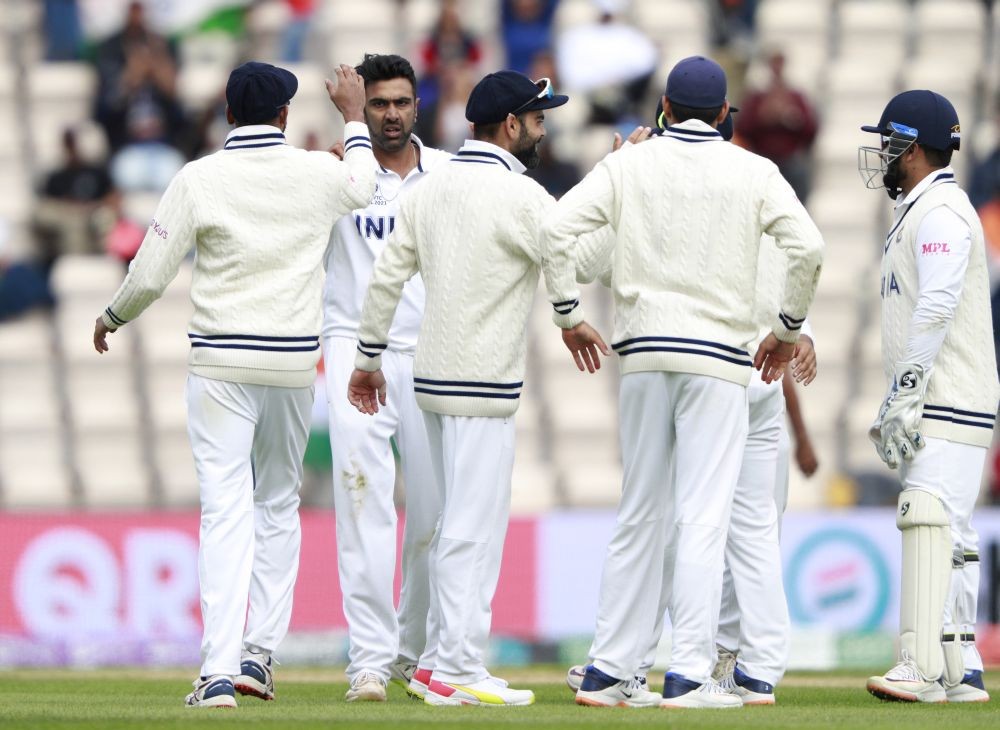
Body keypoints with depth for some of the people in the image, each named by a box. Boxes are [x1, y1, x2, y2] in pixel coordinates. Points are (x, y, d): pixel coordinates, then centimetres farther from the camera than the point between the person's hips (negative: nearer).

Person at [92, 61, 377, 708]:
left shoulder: (199, 179, -7)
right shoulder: (318, 174, 1)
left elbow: (150, 276, -4)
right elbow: (364, 185, 27)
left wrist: (112, 318, 16)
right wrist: (354, 117, 42)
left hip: (220, 363, -2)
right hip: (295, 363, 2)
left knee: (226, 510, -6)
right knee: (278, 505, 18)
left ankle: (220, 671, -16)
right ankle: (260, 653, 14)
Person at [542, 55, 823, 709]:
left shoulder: (629, 164, 6)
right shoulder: (752, 171, 2)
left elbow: (557, 230, -4)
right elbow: (808, 248, -10)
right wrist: (789, 329, 3)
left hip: (643, 355, 3)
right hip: (718, 356, -3)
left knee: (641, 516, 11)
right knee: (703, 519, -5)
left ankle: (610, 668, 13)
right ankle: (690, 675, -12)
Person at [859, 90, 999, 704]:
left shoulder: (941, 211, -11)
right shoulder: (919, 211, 22)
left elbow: (936, 309, -21)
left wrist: (906, 396, -24)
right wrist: (893, 408, 22)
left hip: (949, 401, -11)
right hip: (936, 403, 11)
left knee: (929, 520, -20)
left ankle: (922, 668, -29)